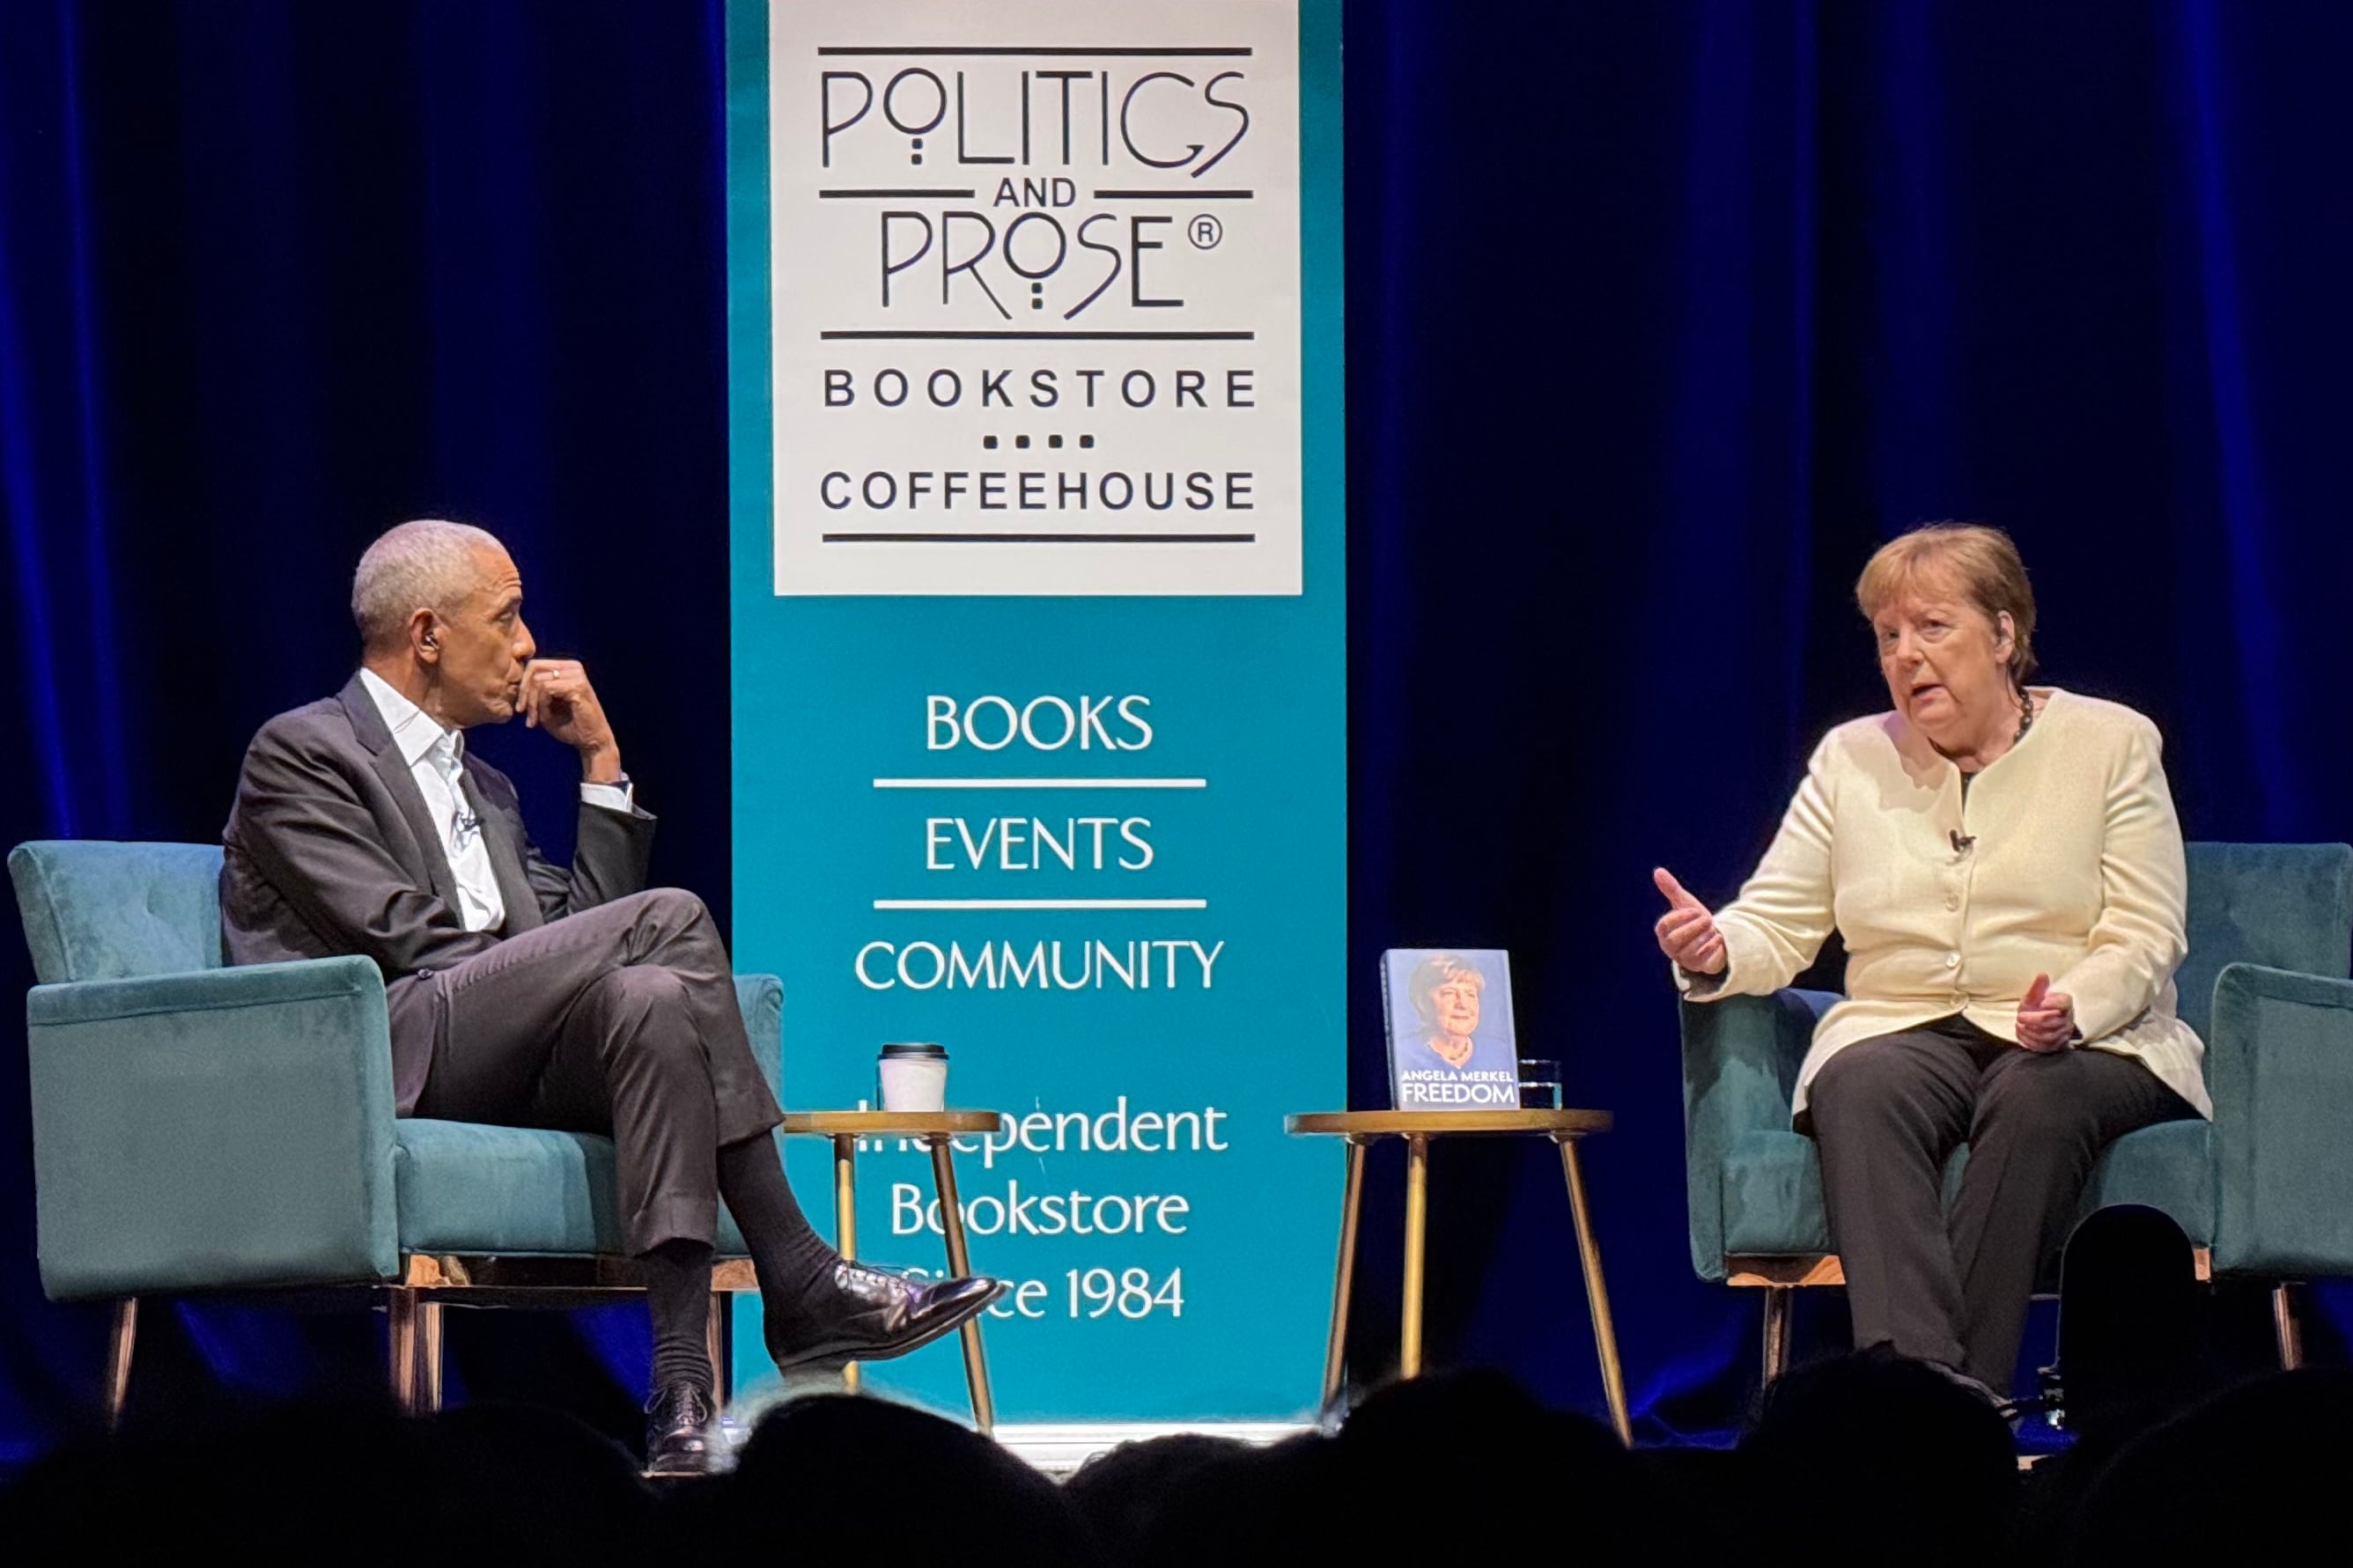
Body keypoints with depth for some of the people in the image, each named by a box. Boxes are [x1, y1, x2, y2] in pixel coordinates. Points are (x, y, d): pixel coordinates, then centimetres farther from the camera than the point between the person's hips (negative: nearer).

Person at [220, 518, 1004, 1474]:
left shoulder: (483, 788, 32)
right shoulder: (299, 751, 6)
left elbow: (582, 929, 20)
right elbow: (402, 937, -7)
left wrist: (602, 759, 19)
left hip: (493, 1066, 7)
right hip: (376, 1056, -7)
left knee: (649, 998, -30)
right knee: (670, 918, -23)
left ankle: (681, 1391, -42)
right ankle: (797, 1282, -25)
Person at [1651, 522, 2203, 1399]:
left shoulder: (2110, 744, 5)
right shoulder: (1851, 760, 13)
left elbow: (2144, 941, -2)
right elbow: (1776, 926, 8)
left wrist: (2071, 1009, -23)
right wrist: (1715, 955, -17)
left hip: (2087, 1043, -2)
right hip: (1901, 1031, 2)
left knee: (2038, 1096, -37)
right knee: (1861, 1086, -33)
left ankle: (1968, 1388, -40)